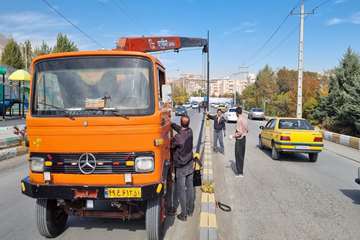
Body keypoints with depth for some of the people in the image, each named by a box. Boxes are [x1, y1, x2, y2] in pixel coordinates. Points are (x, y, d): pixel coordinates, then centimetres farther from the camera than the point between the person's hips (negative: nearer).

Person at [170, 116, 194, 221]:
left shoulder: (178, 137, -27)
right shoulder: (190, 131, -8)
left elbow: (170, 146, -12)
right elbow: (180, 128, 8)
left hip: (181, 168, -6)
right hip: (190, 165, 6)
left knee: (181, 191, 6)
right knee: (190, 188, 16)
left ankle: (184, 214, 14)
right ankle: (190, 210, 30)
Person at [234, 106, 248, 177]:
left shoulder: (239, 119, -19)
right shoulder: (245, 119, 8)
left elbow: (239, 131, -24)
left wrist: (234, 135, -12)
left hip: (239, 139, -9)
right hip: (244, 138, 9)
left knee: (238, 156, -1)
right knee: (241, 155, 15)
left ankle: (240, 172, 4)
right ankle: (241, 171, 24)